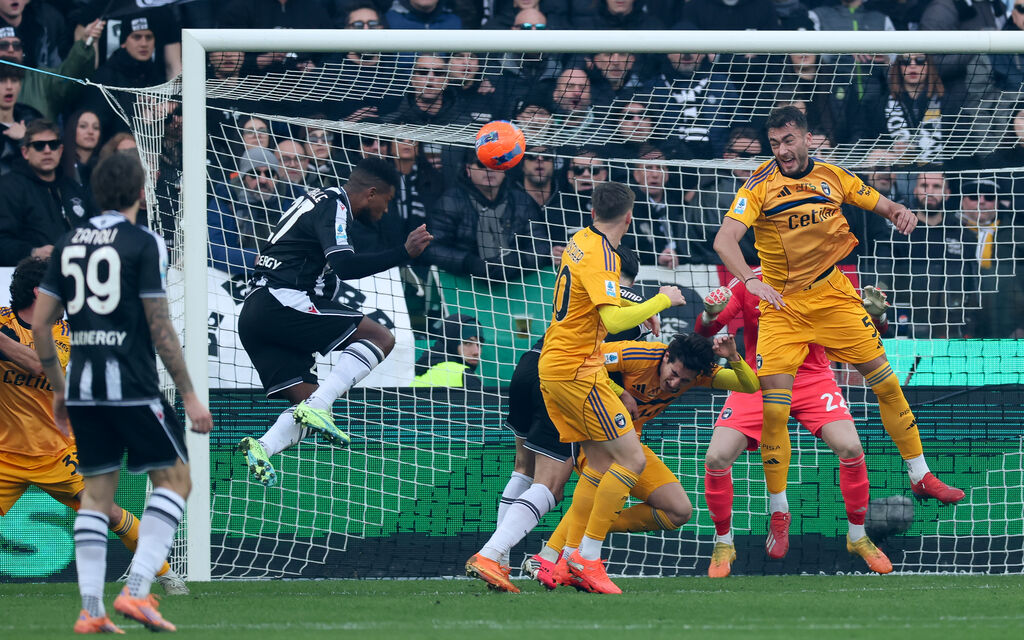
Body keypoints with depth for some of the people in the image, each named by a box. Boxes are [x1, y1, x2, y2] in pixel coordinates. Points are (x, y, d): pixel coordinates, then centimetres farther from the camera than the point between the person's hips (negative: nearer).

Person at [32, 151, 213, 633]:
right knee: (174, 477, 5)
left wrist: (59, 391, 21)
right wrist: (190, 397, -5)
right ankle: (136, 590, -8)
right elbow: (160, 329, -10)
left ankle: (90, 609, 4)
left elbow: (40, 326, 10)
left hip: (82, 389, 6)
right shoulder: (143, 244, -7)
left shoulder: (68, 245, 10)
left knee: (97, 491, 11)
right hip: (132, 388, -6)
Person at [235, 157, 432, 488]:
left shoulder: (319, 199, 24)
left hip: (253, 315, 10)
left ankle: (262, 448, -20)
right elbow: (344, 267, -20)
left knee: (308, 403, 6)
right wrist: (403, 253, -19)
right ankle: (317, 408, -23)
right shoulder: (333, 205, -6)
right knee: (381, 338, -8)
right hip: (283, 302, -10)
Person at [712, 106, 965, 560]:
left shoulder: (833, 177, 2)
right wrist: (750, 279, -38)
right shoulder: (760, 186, -9)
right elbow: (725, 239, -20)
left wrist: (900, 213, -10)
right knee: (773, 407, -12)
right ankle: (778, 513, -1)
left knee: (886, 382, 1)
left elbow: (881, 204, 15)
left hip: (833, 297, 3)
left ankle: (921, 476, 18)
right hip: (781, 306, -3)